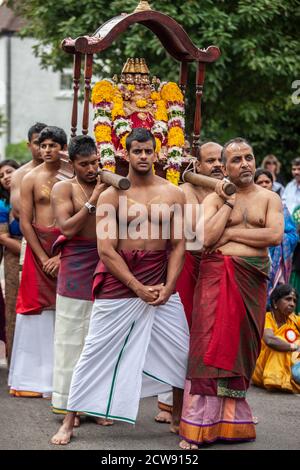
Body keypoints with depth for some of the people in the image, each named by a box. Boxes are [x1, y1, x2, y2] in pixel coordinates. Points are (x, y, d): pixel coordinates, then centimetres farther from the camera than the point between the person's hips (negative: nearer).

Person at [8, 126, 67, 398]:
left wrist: (62, 256, -11)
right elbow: (25, 222, 0)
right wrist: (44, 258, -8)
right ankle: (35, 377, 8)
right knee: (37, 308, 1)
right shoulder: (31, 179, 3)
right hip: (39, 245, 0)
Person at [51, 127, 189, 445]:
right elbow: (106, 249, -9)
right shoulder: (111, 196, -3)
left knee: (181, 353, 3)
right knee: (96, 353, 2)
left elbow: (178, 245, 4)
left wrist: (168, 286, -9)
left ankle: (178, 419, 21)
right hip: (118, 284, -2)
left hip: (161, 285, 2)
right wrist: (138, 288, -15)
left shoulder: (173, 194, 4)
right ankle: (68, 422, 12)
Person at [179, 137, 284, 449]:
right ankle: (196, 428, -4)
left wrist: (230, 233, -8)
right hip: (217, 275, -2)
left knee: (242, 345, 5)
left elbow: (275, 235, -9)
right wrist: (227, 203, -6)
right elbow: (208, 237, -10)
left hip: (253, 280, 2)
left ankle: (230, 419, 16)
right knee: (210, 345, -7)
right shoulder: (214, 199, 6)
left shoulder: (269, 198, 9)